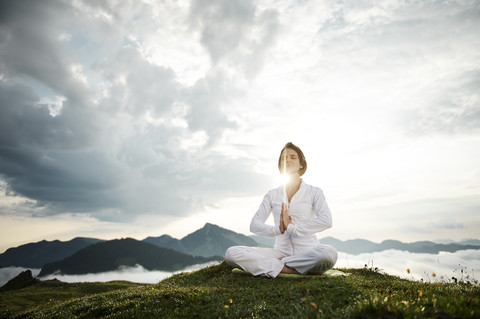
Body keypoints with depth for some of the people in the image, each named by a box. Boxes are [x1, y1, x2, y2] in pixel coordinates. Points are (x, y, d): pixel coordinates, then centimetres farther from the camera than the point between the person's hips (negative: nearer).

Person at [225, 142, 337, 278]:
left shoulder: (314, 192, 6)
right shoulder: (272, 195, 13)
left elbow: (326, 220, -12)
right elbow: (254, 225, 4)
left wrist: (291, 228, -18)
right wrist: (277, 229, -16)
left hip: (307, 252, -2)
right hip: (281, 251, 3)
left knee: (329, 253, -38)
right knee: (232, 253, -20)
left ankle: (280, 263, -17)